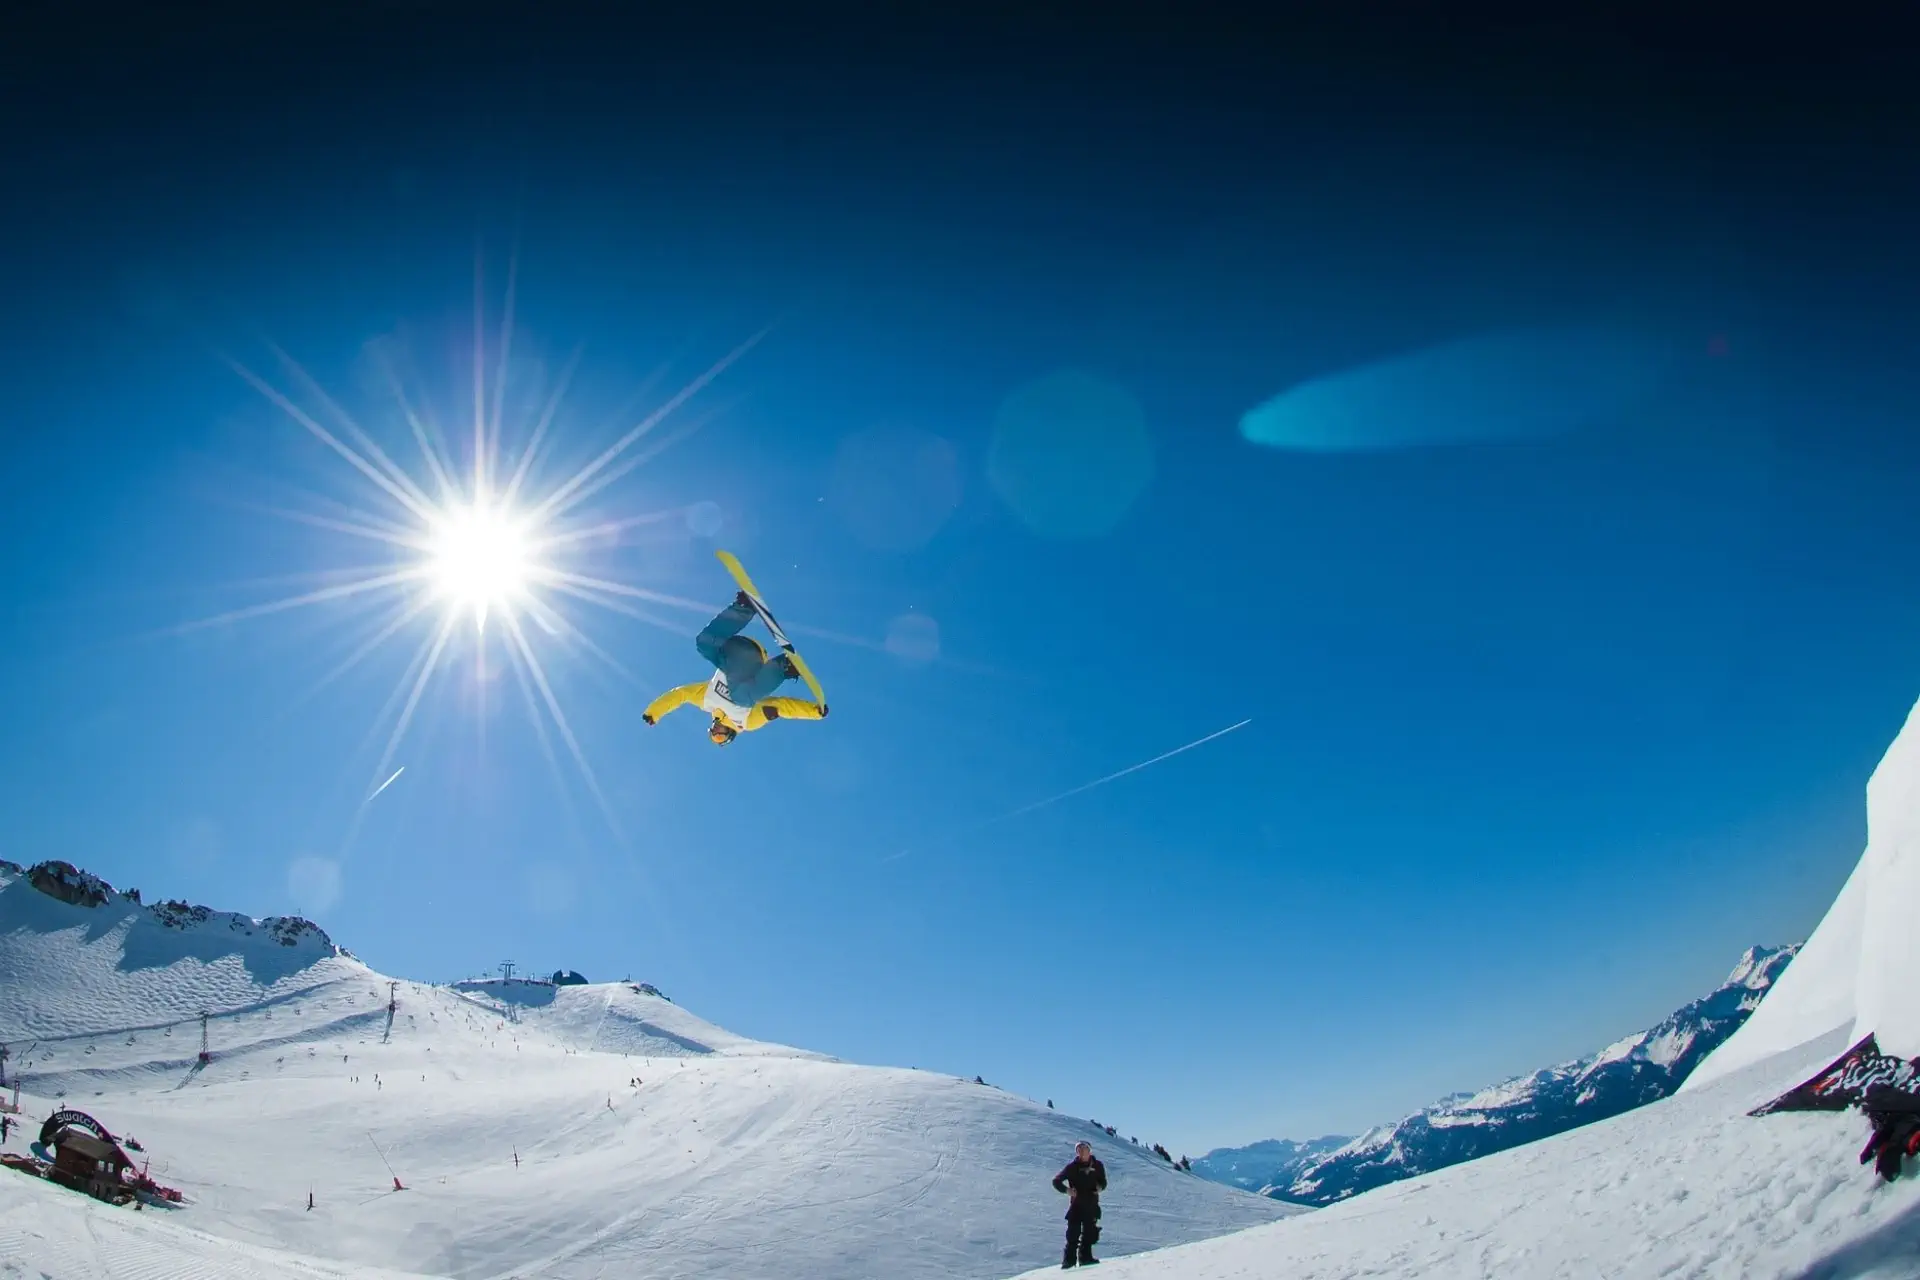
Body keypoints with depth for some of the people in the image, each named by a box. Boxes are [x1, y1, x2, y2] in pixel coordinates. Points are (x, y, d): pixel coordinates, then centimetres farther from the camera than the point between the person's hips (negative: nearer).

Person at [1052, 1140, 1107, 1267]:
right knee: (1073, 1232, -7)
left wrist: (1100, 1187, -6)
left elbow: (1103, 1181, 17)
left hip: (1092, 1205, 3)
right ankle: (1069, 1259, -1)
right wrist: (1067, 1190, -17)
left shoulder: (1097, 1166, 3)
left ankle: (1085, 1257, 19)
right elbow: (1056, 1181, -1)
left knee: (1089, 1232, 7)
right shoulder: (1072, 1166, -4)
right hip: (1076, 1204, -3)